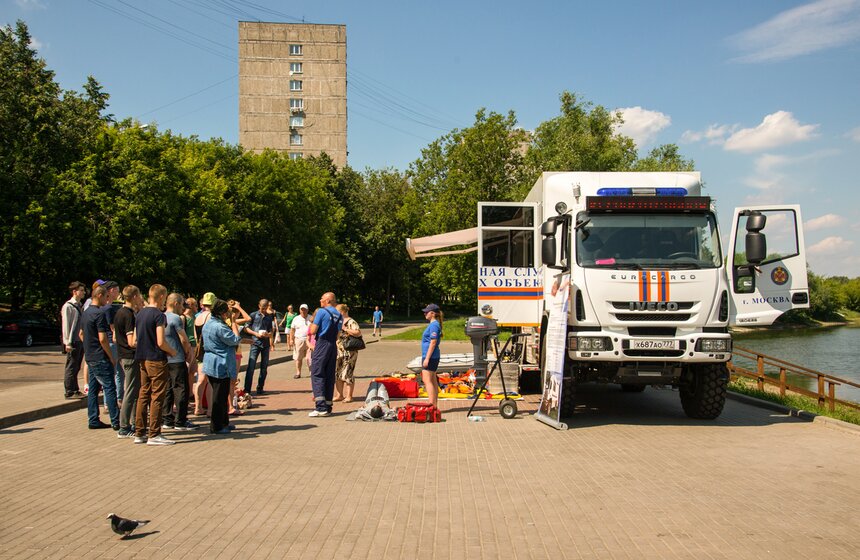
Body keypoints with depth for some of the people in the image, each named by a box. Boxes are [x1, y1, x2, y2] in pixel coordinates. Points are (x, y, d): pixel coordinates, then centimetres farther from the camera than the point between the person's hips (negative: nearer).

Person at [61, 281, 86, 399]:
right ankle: (69, 392, 4)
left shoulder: (80, 306, 14)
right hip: (73, 342, -7)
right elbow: (66, 325, -12)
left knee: (76, 367, 13)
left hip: (80, 341, 7)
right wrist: (68, 343, -15)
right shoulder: (68, 306, -9)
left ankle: (76, 390, 20)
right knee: (71, 368, -1)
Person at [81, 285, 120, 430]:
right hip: (100, 358, -9)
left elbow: (81, 333, 23)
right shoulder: (99, 313, -17)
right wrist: (111, 357, -13)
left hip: (90, 356, 9)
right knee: (110, 388, -6)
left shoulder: (86, 312, 12)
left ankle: (93, 420, 14)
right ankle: (115, 422, -6)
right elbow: (102, 338, -20)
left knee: (93, 389, 11)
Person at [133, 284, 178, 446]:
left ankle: (139, 433, 15)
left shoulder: (140, 314, 11)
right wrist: (172, 351, -3)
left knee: (143, 395, 12)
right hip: (156, 360, -8)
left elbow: (135, 339, 15)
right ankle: (154, 435, -1)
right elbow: (161, 342, -19)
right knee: (157, 397, -3)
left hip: (142, 359, 8)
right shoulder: (159, 315, -14)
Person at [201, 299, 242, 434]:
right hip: (221, 366, -10)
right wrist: (233, 322, -10)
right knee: (220, 396, -1)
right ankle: (216, 426, 5)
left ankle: (223, 422, 28)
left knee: (220, 395, 19)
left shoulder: (208, 324, 10)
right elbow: (235, 340, -17)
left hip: (211, 364, 10)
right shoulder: (219, 327, -21)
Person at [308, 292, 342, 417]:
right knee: (330, 375, 10)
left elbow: (313, 331, -8)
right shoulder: (339, 315, 13)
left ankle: (321, 407, -16)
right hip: (333, 346, 7)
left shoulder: (321, 312, -8)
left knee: (317, 374, -6)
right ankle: (328, 406, 12)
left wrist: (313, 320, 8)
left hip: (322, 344, -7)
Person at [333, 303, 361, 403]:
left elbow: (358, 333, -24)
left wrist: (345, 328, -22)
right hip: (338, 352, 9)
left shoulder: (351, 322, -10)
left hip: (349, 352, -9)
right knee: (337, 373, 9)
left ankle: (349, 396, 3)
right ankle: (339, 395, 18)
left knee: (348, 373, -4)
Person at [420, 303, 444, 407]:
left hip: (430, 356, -10)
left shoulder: (434, 325, -15)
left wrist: (427, 358, -21)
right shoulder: (433, 324, 15)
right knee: (433, 381, 11)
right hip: (432, 357, 10)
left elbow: (433, 342, -20)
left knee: (427, 381, -10)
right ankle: (434, 405, 15)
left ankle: (432, 405, -12)